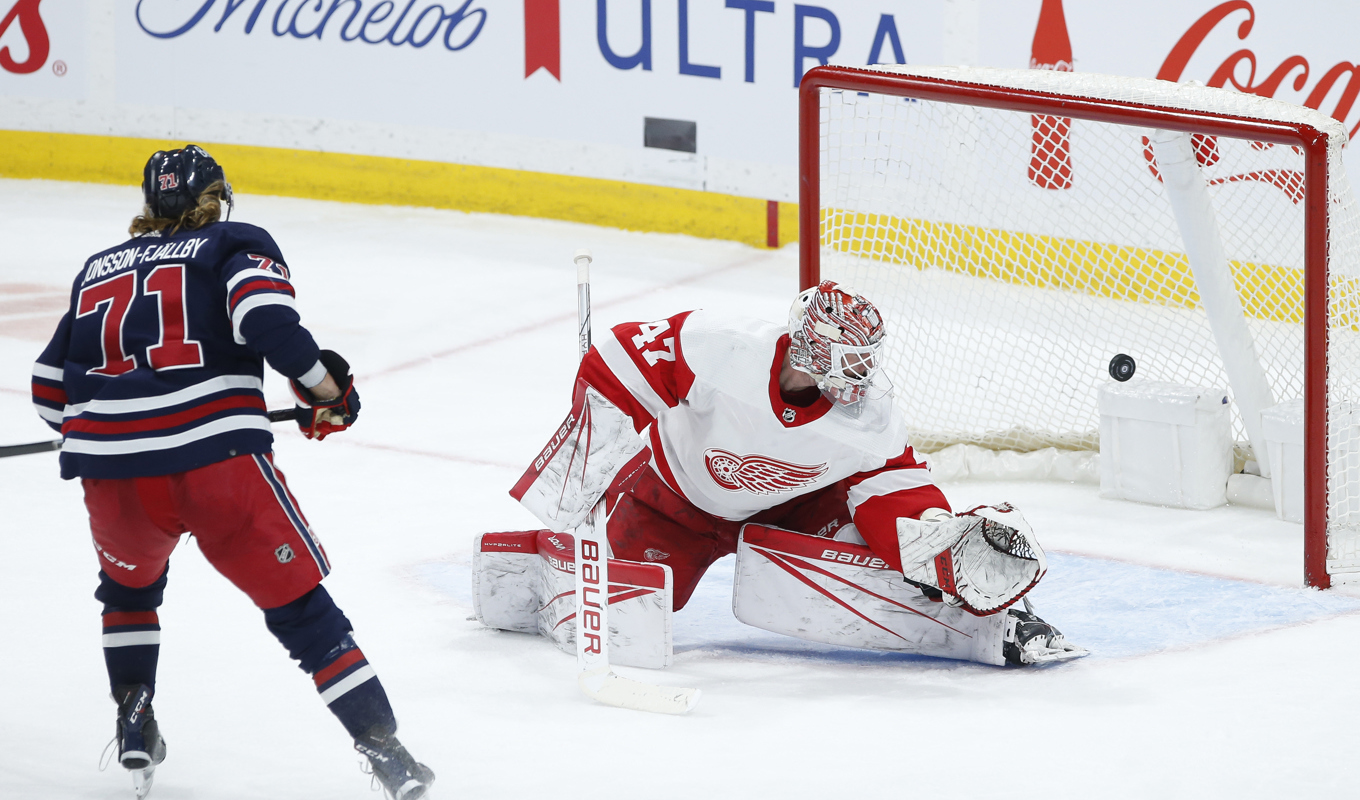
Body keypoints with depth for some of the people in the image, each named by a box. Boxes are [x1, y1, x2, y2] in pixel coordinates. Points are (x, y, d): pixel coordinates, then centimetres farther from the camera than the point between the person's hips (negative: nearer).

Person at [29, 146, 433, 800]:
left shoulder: (98, 270, 24)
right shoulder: (235, 245, 11)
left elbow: (50, 391, 24)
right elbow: (268, 322, -10)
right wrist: (328, 392, 2)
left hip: (113, 478, 3)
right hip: (221, 466, -3)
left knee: (129, 585, 34)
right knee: (299, 606, 6)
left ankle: (135, 722, 24)